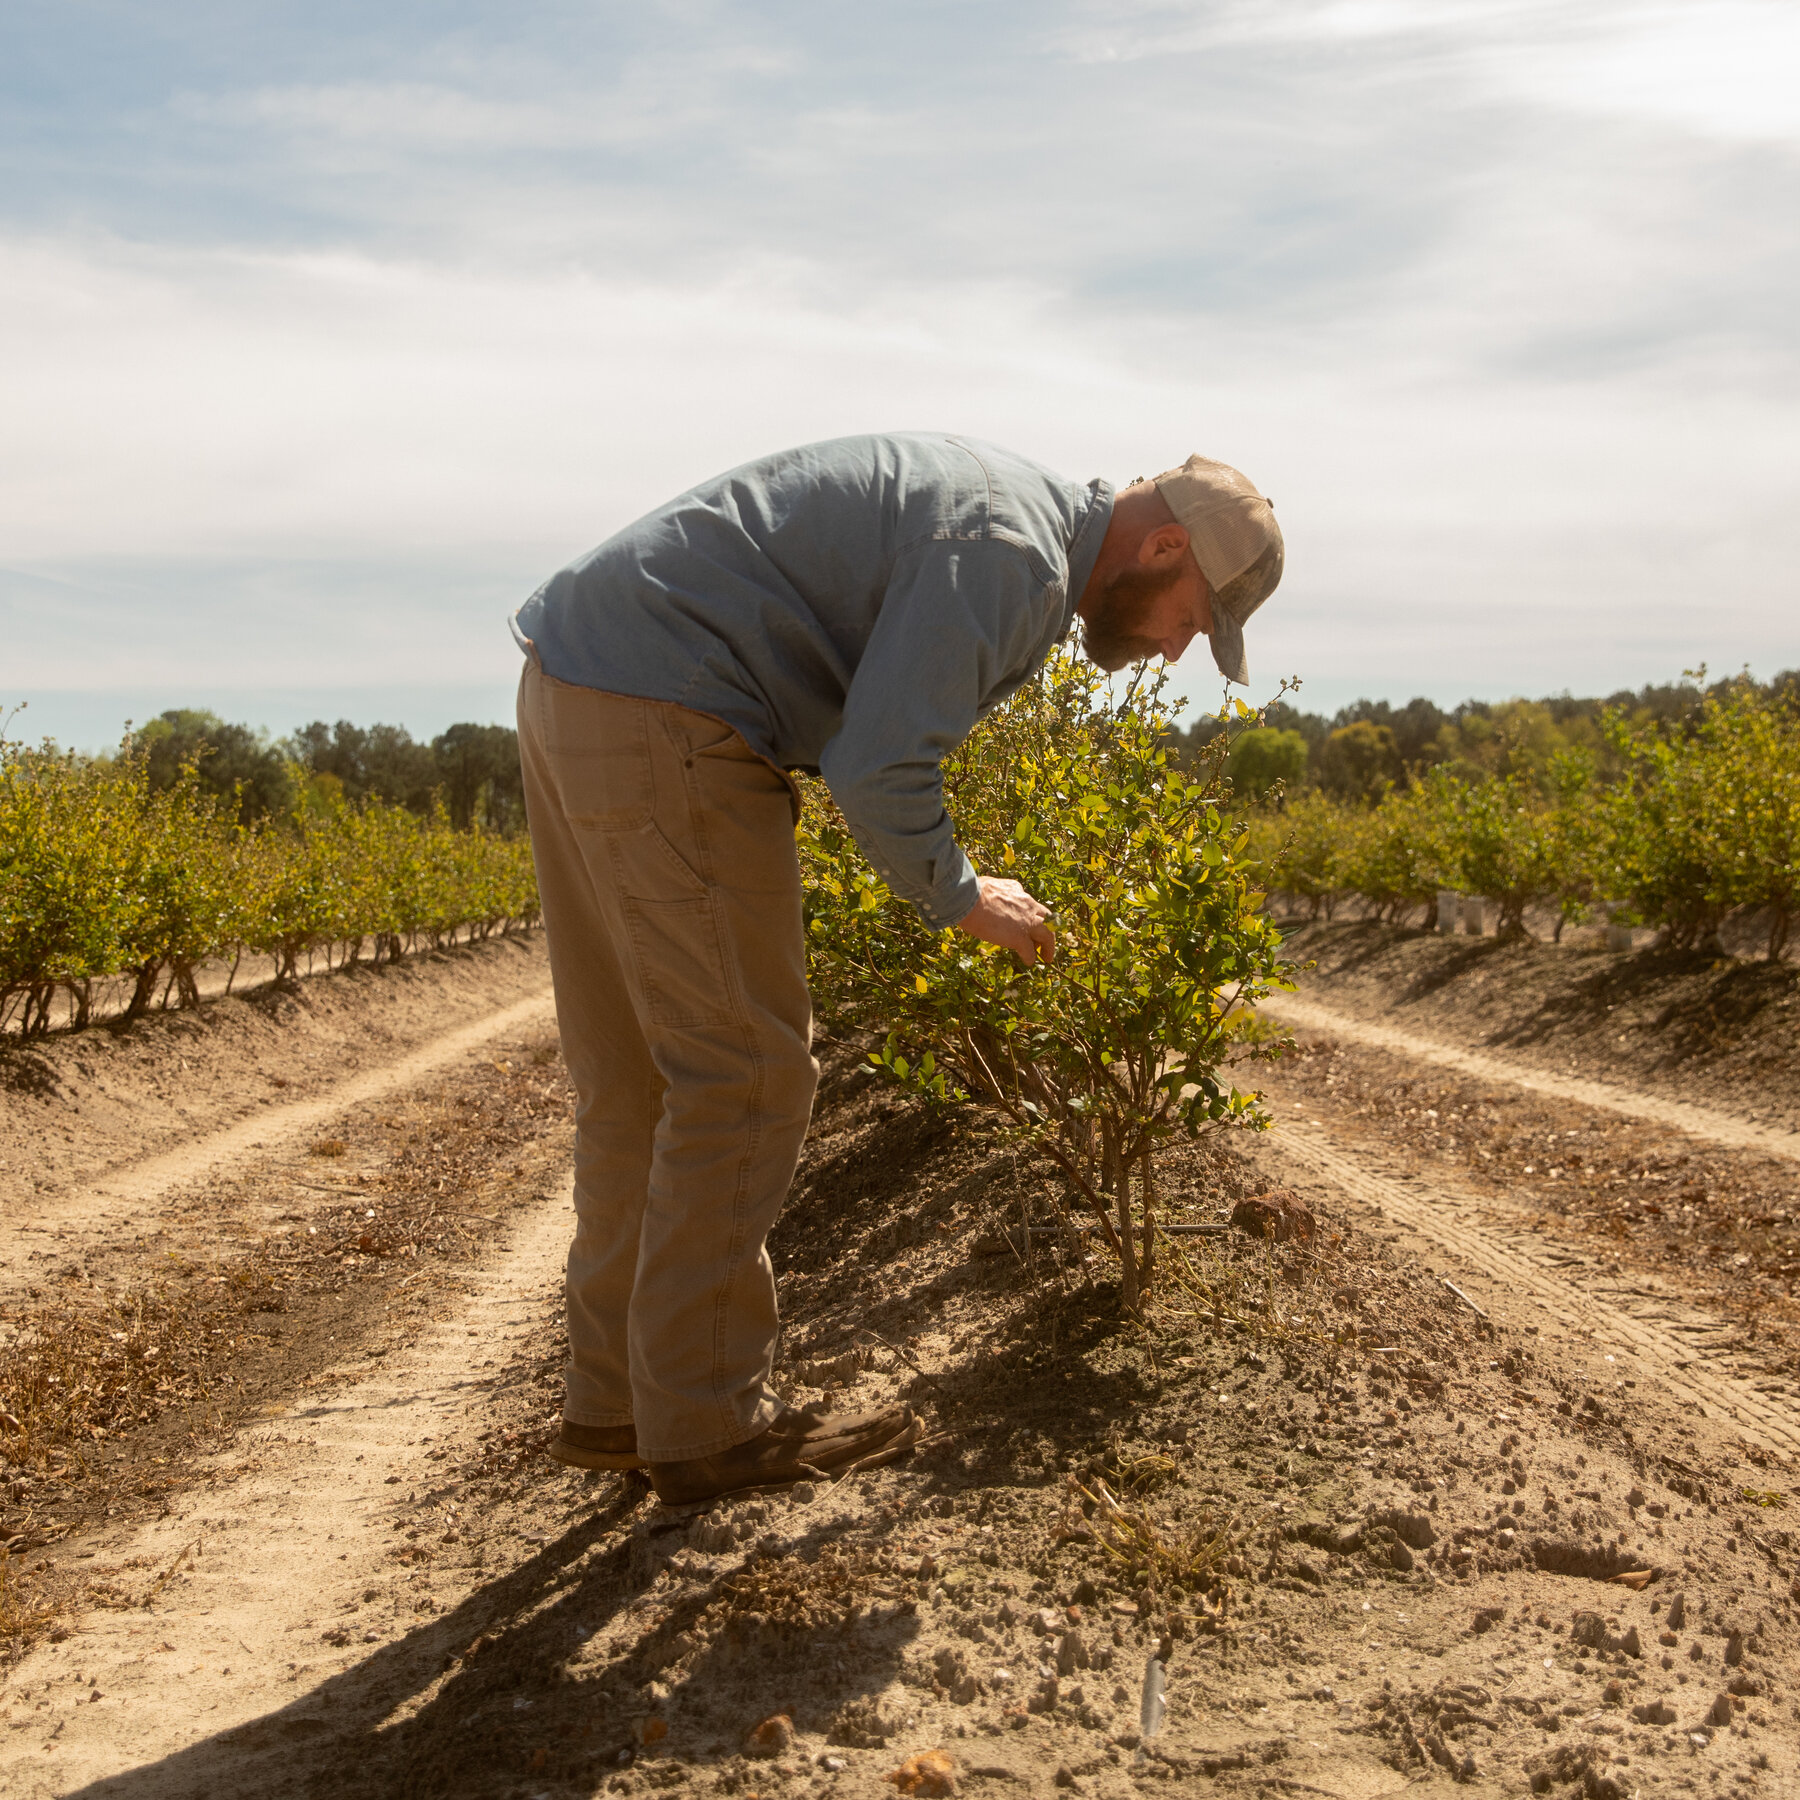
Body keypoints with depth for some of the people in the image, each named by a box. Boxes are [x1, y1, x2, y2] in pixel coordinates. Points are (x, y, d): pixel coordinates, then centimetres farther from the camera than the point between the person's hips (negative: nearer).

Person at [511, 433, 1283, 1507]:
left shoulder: (1002, 501, 19)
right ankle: (708, 1420, 5)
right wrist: (961, 900, -4)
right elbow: (877, 769, -21)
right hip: (663, 726, -11)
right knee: (744, 1072, -4)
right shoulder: (1011, 557, -14)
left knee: (639, 1077, 12)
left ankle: (620, 1399, 20)